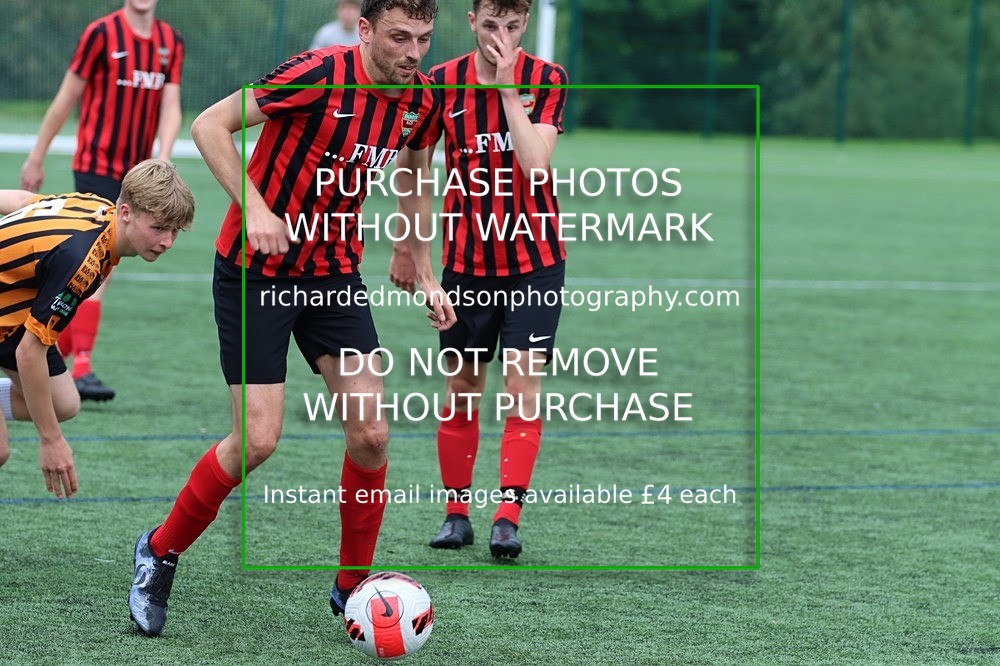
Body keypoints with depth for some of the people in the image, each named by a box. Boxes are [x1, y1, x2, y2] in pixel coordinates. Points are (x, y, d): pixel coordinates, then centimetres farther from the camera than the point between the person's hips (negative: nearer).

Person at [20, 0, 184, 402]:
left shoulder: (171, 42, 7)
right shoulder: (102, 33, -9)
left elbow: (170, 107, 2)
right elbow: (67, 97, -3)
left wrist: (162, 161, -15)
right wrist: (37, 157, 0)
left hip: (135, 173, 6)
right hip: (96, 167, -6)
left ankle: (52, 355, 25)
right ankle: (81, 366, -18)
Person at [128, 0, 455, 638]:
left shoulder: (419, 101, -2)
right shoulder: (321, 74, -22)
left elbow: (412, 180, 18)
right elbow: (210, 125, -17)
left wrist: (427, 276, 16)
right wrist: (254, 208, -27)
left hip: (334, 270, 6)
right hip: (257, 269, -6)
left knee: (371, 432, -5)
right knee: (257, 440, -11)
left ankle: (353, 587, 12)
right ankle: (160, 552, 13)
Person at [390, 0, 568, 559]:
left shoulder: (548, 80, -6)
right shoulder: (442, 83, -3)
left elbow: (535, 163, -19)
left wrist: (509, 89, -20)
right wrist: (405, 247, 9)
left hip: (535, 262, -2)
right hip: (466, 262, 2)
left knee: (523, 387, -9)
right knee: (461, 391, 7)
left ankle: (508, 519, -9)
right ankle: (457, 513, 19)